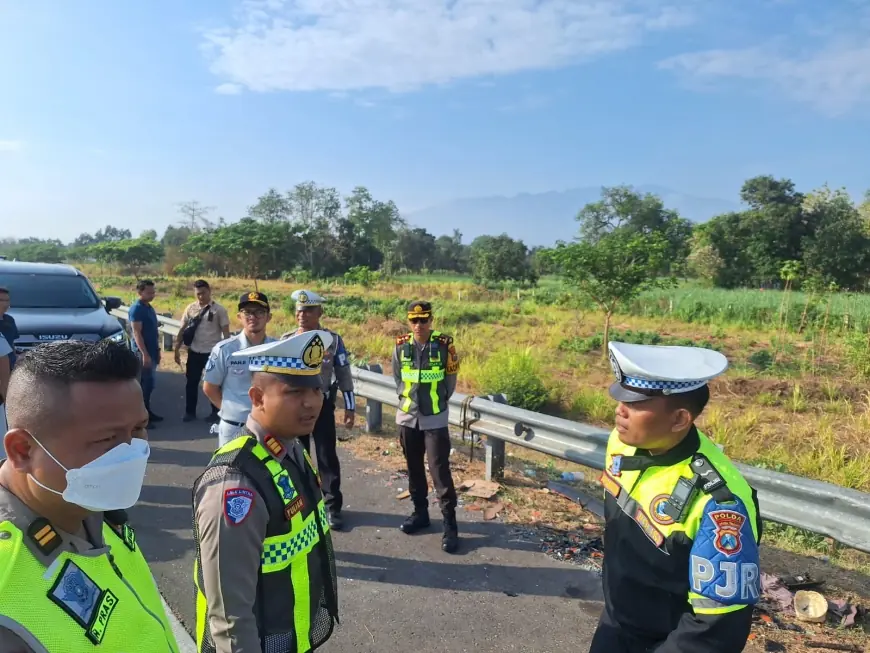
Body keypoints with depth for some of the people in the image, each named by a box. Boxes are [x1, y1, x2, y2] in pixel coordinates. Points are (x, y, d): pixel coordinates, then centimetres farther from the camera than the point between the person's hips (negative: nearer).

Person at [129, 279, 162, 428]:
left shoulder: (150, 308, 14)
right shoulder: (136, 309, -14)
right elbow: (137, 333, -19)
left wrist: (157, 351, 19)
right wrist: (145, 354, -23)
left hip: (152, 352, 9)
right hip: (143, 353, -9)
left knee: (149, 383, 14)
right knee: (144, 384, -6)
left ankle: (147, 412, 22)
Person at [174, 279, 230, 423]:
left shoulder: (219, 310, -7)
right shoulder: (190, 308, 3)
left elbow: (226, 332, -6)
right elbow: (182, 329, 6)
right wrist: (177, 349, 3)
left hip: (212, 352, -3)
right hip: (194, 352, 3)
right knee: (191, 382, 10)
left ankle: (215, 412, 24)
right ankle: (190, 412, 24)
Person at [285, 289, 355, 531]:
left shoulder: (333, 340, -6)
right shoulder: (286, 340, -2)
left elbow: (344, 375, -1)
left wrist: (350, 408, -2)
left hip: (322, 405, -1)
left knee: (327, 457, 4)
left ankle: (333, 507, 16)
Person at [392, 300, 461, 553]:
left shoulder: (444, 345, -9)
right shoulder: (401, 345, -2)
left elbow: (450, 380, 1)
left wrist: (436, 402, 6)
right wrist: (407, 398, 8)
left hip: (435, 419, -3)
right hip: (407, 416, 3)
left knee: (440, 470, -4)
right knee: (414, 468, 14)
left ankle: (450, 523, 4)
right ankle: (420, 512, 31)